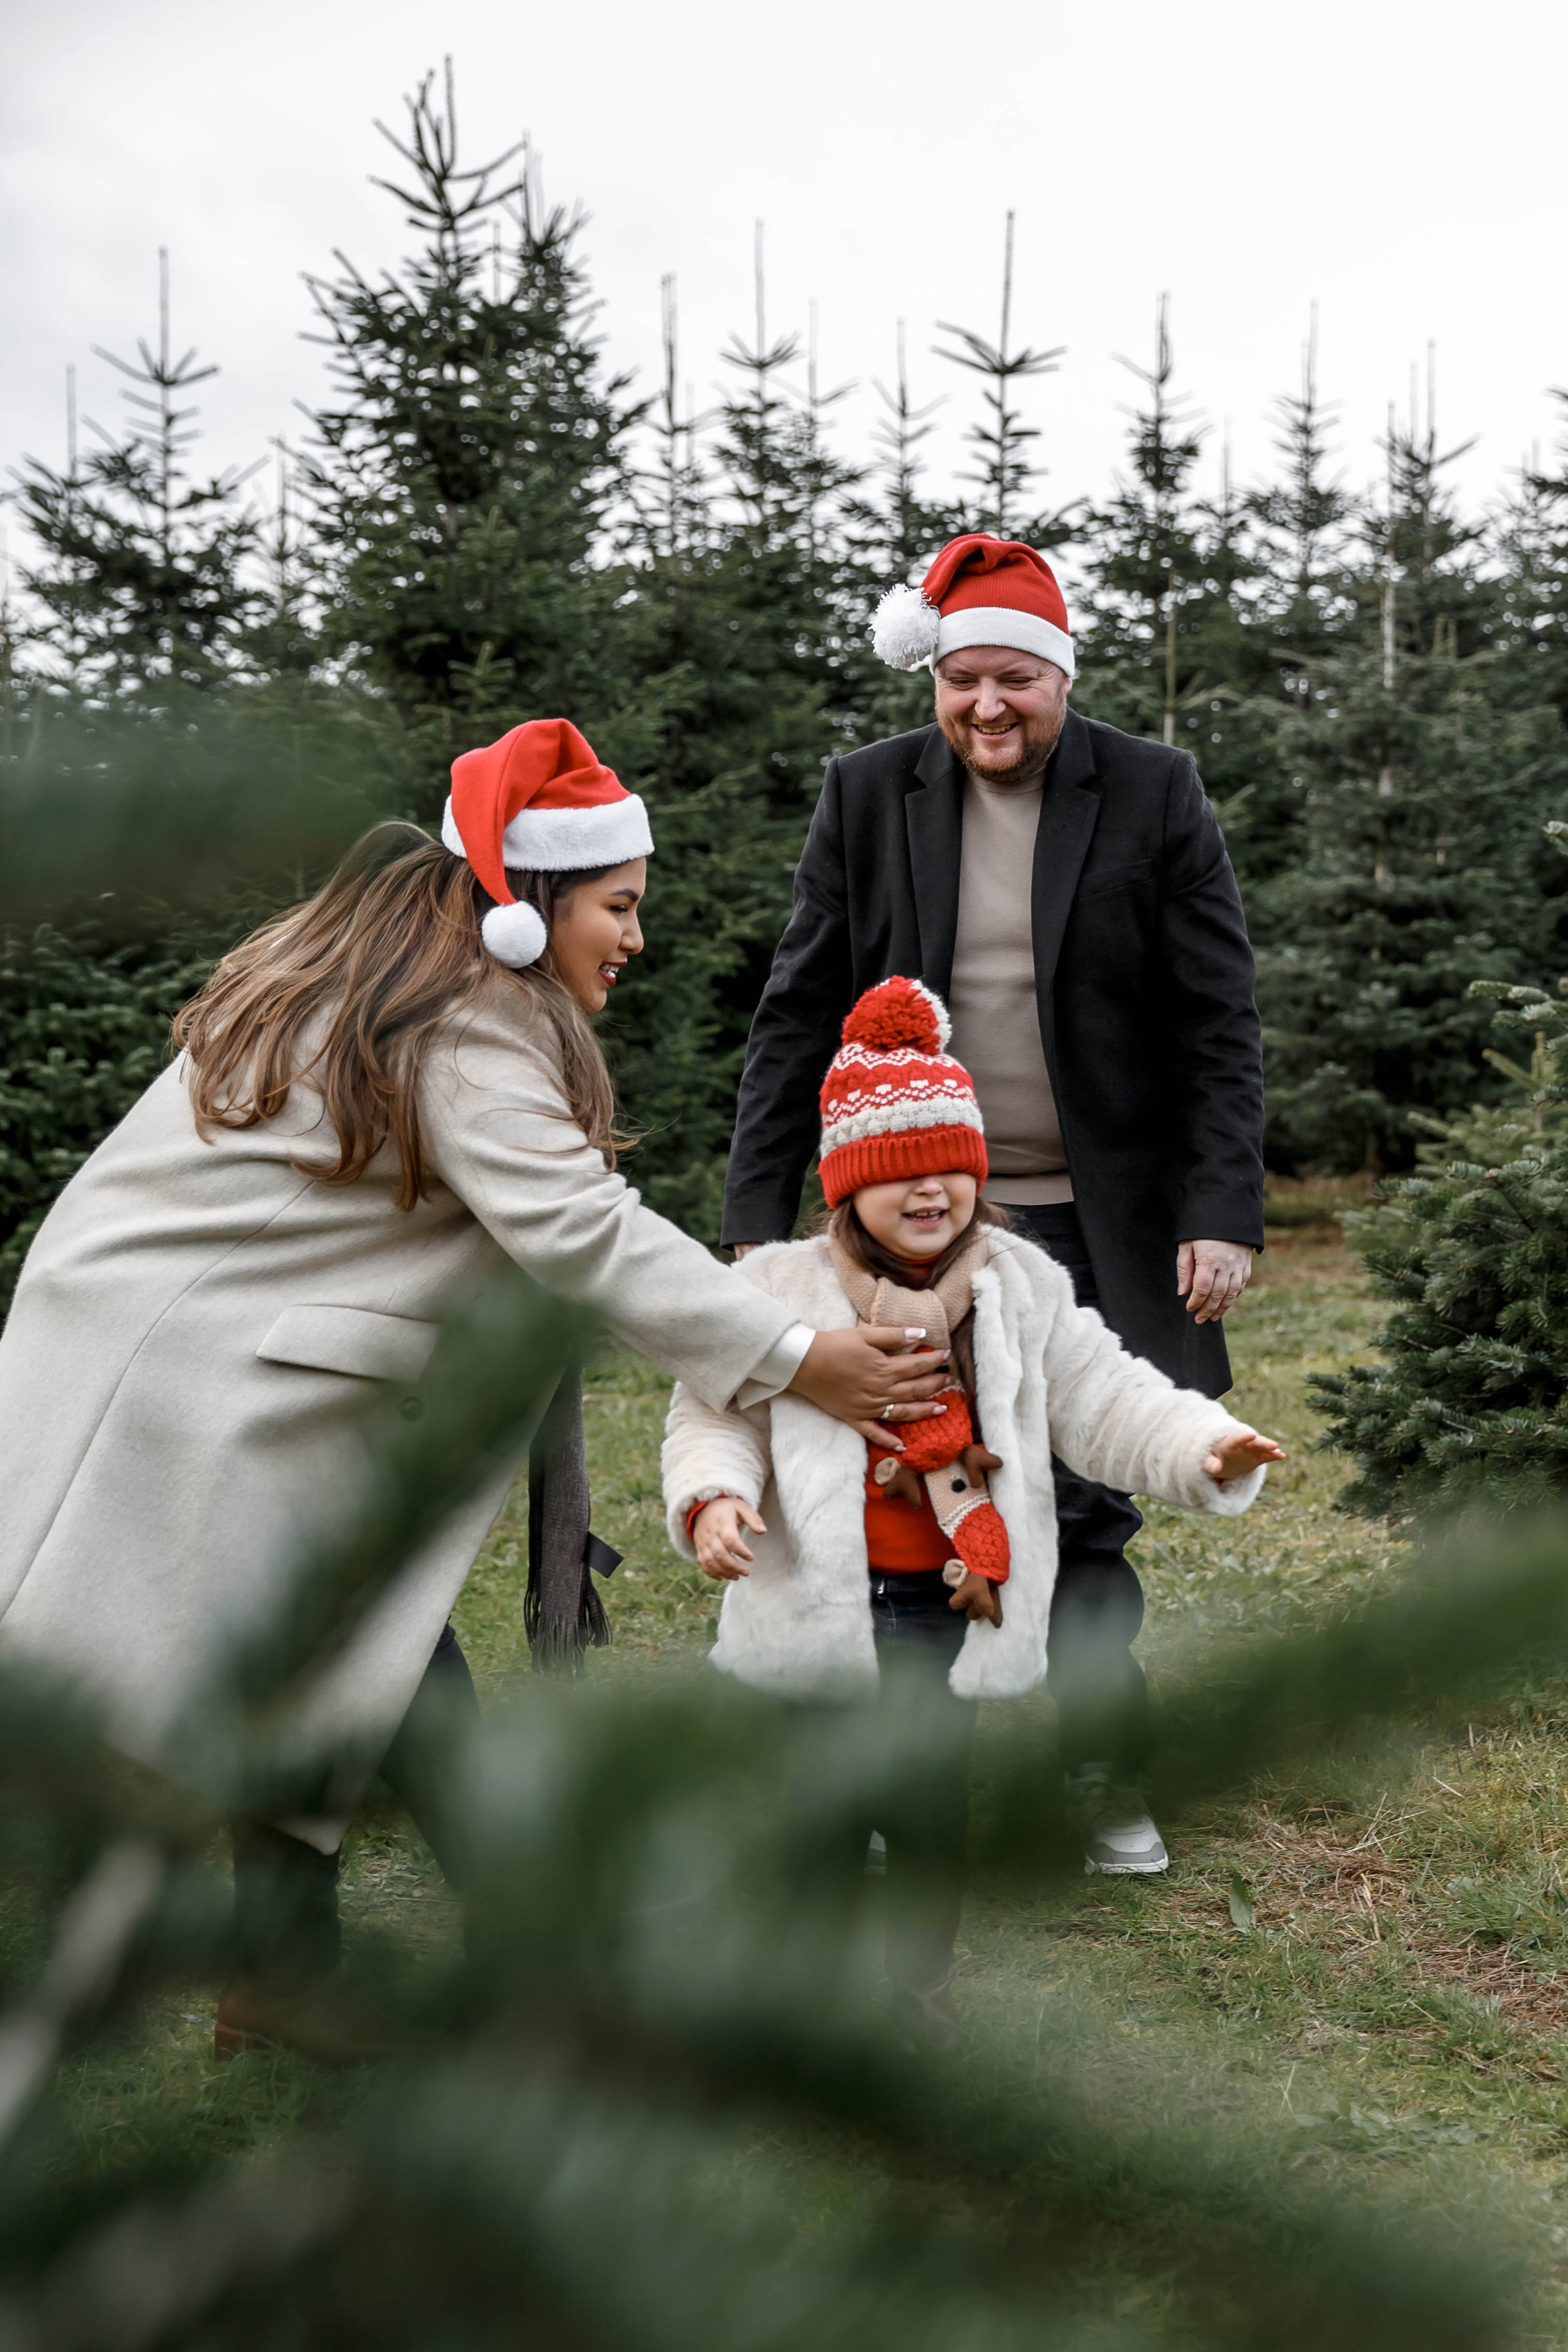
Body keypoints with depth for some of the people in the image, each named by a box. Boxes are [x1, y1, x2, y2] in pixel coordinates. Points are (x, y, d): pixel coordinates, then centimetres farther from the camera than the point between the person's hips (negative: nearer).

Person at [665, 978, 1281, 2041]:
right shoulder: (780, 1289, -5)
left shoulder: (1019, 1289, 3)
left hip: (950, 1599, 2)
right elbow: (718, 1414, -3)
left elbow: (1105, 1401, 1)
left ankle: (919, 1994, 28)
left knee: (933, 1802, 9)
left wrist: (1204, 1446, -14)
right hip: (821, 1596, -1)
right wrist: (715, 1497, -23)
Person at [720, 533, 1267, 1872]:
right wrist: (759, 1215, 0)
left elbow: (1221, 1025, -2)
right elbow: (799, 1017, 4)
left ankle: (1102, 1777, 24)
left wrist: (1226, 1213, -9)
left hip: (1101, 1231, -1)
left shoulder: (1155, 795, -1)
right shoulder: (869, 797, 3)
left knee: (1087, 1509, 5)